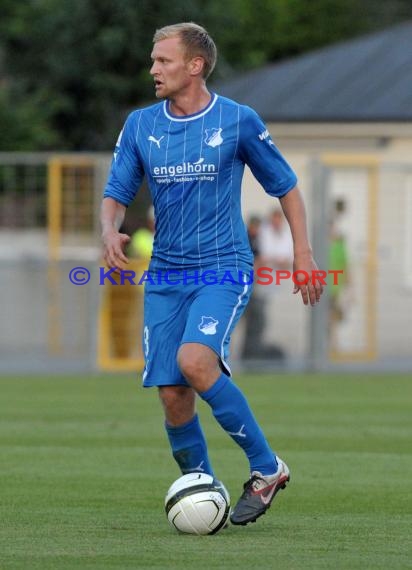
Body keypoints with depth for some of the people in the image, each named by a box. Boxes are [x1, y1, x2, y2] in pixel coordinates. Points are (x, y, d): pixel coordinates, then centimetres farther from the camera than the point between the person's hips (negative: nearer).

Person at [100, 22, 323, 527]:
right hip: (165, 275, 4)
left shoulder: (238, 121, -5)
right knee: (171, 394, -3)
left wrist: (303, 252, 1)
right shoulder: (140, 125, 4)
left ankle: (266, 467, -14)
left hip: (224, 270, -4)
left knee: (194, 360, -28)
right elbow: (116, 193, 7)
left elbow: (285, 186, 6)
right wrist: (109, 232, -15)